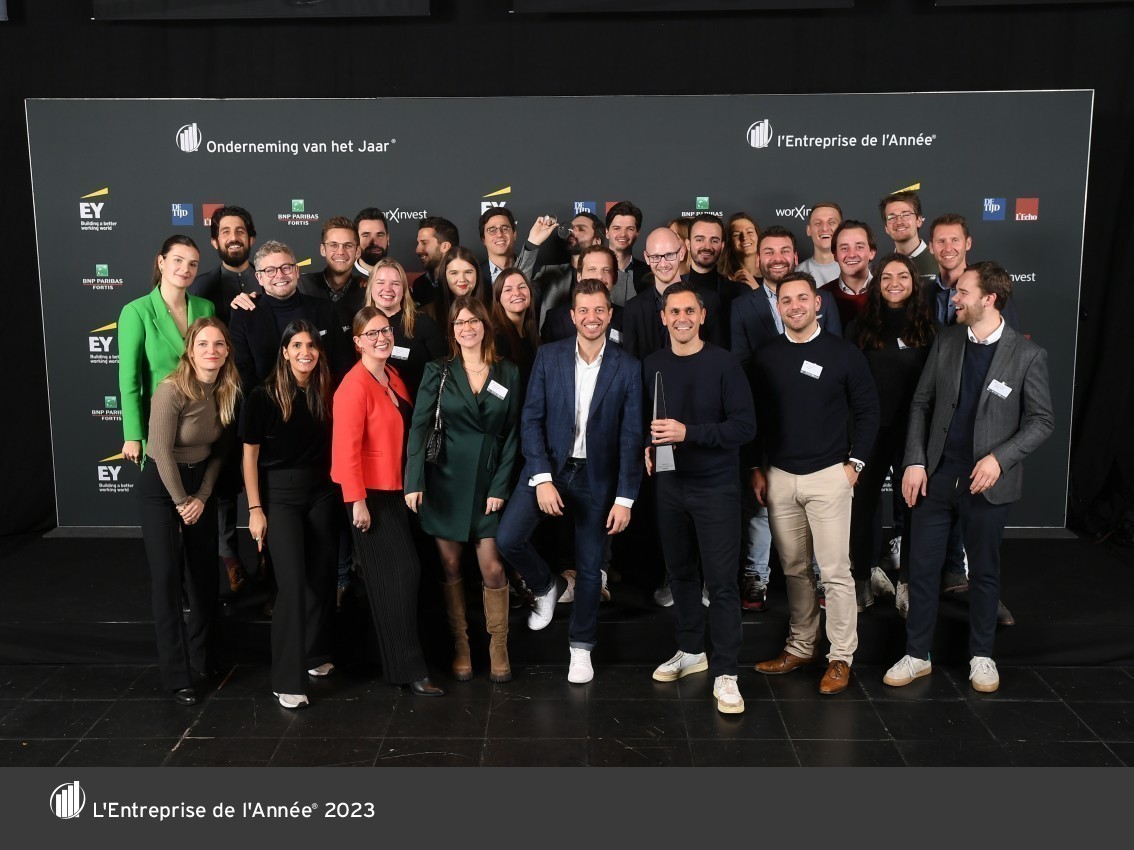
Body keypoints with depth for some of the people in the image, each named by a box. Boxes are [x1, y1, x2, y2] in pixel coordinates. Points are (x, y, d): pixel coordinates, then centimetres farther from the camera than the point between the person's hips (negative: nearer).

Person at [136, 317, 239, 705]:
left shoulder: (227, 390, -5)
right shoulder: (172, 390, -23)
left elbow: (218, 450, 3)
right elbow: (162, 452, -19)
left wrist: (202, 496, -4)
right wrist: (182, 501, -11)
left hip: (200, 483, 6)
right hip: (160, 487, -6)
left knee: (206, 575, 9)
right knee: (167, 578, -6)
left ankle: (201, 659, 27)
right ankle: (176, 675, 4)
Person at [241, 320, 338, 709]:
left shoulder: (326, 393, 2)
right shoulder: (263, 396, -10)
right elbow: (250, 454, -6)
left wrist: (340, 490, 4)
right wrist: (255, 509, -9)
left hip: (322, 492, 4)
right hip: (280, 494, -4)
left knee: (322, 575, 10)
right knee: (292, 582, -9)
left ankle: (315, 654, 30)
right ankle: (288, 679, -4)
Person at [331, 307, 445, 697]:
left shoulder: (392, 376, 9)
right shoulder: (354, 386, -17)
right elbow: (347, 448, -20)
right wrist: (357, 501, -21)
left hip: (395, 489, 8)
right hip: (370, 494, -8)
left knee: (402, 574, 13)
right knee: (399, 575, -6)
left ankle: (399, 658, 28)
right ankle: (408, 668, 4)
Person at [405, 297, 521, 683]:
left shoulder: (509, 373, 4)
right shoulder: (438, 371, 1)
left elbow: (512, 434, 3)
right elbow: (419, 426, -5)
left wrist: (500, 487, -5)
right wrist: (414, 481, -15)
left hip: (489, 480, 0)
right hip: (446, 478, 0)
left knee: (493, 568, -3)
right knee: (450, 565, 6)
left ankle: (498, 648, 13)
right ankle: (460, 646, 19)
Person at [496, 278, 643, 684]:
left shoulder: (627, 367, -5)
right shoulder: (549, 356, -3)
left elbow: (631, 437, -5)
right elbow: (531, 419, -5)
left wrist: (625, 498, -8)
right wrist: (541, 478, -14)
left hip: (597, 477, -1)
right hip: (548, 467, 1)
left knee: (589, 567, 9)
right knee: (507, 538, -15)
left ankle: (581, 647, 29)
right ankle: (547, 587, 16)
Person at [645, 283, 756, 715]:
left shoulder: (723, 363, -9)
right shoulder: (652, 365, 4)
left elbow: (745, 425, -13)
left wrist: (689, 432, -22)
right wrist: (648, 445, -5)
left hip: (715, 486, -4)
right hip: (669, 484, 4)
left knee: (721, 580, -2)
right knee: (679, 571, 14)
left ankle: (725, 674, 6)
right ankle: (690, 651, 32)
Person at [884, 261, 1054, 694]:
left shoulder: (1027, 354, -7)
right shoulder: (946, 341, 3)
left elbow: (1042, 420, -4)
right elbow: (921, 403, 5)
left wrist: (1000, 457, -18)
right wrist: (914, 461, -3)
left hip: (987, 482, -2)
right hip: (936, 475, 3)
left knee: (984, 572, 12)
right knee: (922, 568, 7)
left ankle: (982, 656, 30)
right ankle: (917, 654, 21)